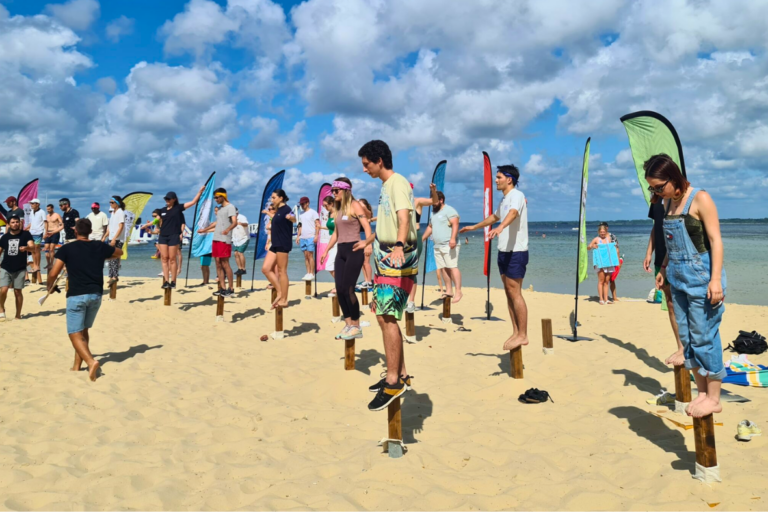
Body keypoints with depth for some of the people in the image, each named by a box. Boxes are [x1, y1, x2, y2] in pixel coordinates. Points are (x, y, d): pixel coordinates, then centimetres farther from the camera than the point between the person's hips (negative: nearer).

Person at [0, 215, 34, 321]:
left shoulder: (26, 234, -4)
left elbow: (33, 247, -17)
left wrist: (26, 247, -39)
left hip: (20, 269, -2)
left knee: (18, 292, 5)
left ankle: (18, 315, 17)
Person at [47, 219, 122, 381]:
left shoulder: (67, 249, -3)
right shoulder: (100, 247, 7)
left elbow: (53, 273, -7)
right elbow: (119, 252, 26)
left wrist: (49, 287, 13)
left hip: (76, 295, -4)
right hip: (96, 295, 4)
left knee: (75, 334, -1)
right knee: (83, 330, 21)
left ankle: (91, 361, -22)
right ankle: (77, 365, 25)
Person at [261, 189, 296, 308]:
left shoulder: (286, 209, -12)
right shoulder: (278, 210, 16)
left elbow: (294, 219, -33)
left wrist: (291, 217, -54)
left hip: (283, 244, -9)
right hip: (275, 244, 9)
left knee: (281, 271, -4)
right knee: (265, 269, 5)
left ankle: (284, 300, 4)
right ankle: (280, 293, 10)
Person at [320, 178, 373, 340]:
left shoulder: (355, 206, -6)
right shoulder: (338, 209, 16)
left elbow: (367, 227, -13)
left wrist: (367, 243, -28)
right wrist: (326, 250, 24)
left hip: (353, 250, -8)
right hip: (340, 251, 8)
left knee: (347, 289, -9)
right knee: (339, 289, 3)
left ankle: (356, 327, 2)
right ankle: (348, 325, 12)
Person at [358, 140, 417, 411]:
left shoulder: (398, 184, -13)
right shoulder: (385, 186, 17)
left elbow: (404, 218, -31)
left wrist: (399, 246, -48)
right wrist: (369, 240, 45)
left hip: (399, 259, -10)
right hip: (385, 258, 10)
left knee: (387, 316, -15)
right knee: (383, 315, 10)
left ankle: (393, 381, -11)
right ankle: (401, 375, 18)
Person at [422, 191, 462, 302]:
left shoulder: (449, 210, -7)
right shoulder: (433, 212, 20)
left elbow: (455, 224, -19)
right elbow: (430, 227, 30)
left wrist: (453, 238, -32)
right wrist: (422, 239, 29)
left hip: (449, 246, -8)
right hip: (437, 246, 8)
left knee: (452, 267, -13)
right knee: (443, 269, 6)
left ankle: (458, 292, -14)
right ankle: (449, 291, 11)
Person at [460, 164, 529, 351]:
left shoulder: (517, 195, -11)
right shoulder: (504, 199, 19)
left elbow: (513, 213, -33)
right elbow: (494, 217, 37)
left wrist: (500, 227, -52)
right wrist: (474, 227, 46)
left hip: (516, 252, -9)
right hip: (504, 251, 9)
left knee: (515, 293, -9)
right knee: (509, 293, 9)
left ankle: (522, 335, -3)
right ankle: (516, 333, 15)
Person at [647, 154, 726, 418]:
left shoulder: (700, 199, -11)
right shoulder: (668, 203, 9)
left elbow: (715, 240, -15)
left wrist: (716, 279, -21)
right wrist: (663, 268, 17)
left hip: (701, 277, -7)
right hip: (679, 278, 7)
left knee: (704, 337, -2)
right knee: (687, 337, 10)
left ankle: (713, 398, 10)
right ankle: (702, 392, 21)